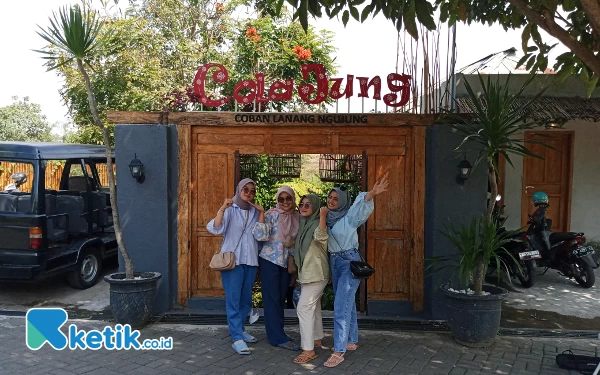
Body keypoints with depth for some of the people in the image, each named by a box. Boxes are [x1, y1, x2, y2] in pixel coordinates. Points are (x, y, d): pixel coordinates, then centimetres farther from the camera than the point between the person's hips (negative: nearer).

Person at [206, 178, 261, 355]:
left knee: (246, 299, 13)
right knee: (233, 299, -5)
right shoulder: (230, 210, -3)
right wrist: (223, 208, -27)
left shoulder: (255, 212, 10)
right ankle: (237, 338, -3)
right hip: (232, 260, -5)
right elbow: (215, 228, -18)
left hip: (250, 261, 5)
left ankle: (239, 330, 30)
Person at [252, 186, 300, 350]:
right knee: (272, 299, -2)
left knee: (281, 299, 13)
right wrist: (261, 213, -24)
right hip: (270, 261, -6)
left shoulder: (297, 217, 5)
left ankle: (276, 333, 25)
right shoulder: (272, 215, -10)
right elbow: (261, 236, -23)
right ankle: (279, 338, 2)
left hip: (287, 263, 6)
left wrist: (293, 261, 8)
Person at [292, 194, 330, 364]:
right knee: (313, 307, 18)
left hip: (316, 273, -9)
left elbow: (321, 238, -34)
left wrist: (323, 216, -38)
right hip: (307, 272, 9)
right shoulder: (304, 224, 13)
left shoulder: (317, 223, -13)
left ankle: (308, 350, -9)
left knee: (304, 308, -11)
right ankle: (316, 339, 31)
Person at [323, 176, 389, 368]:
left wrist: (372, 193, -51)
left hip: (349, 262, -7)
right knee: (347, 303, 17)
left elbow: (361, 205, -33)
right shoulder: (327, 217, 6)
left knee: (341, 306, -11)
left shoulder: (349, 216, -12)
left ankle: (339, 351, -7)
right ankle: (352, 341, 31)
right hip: (334, 263, 7)